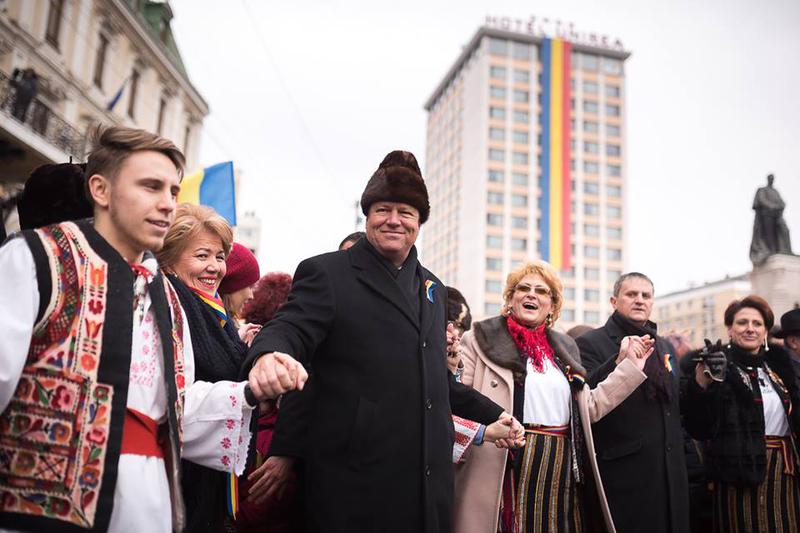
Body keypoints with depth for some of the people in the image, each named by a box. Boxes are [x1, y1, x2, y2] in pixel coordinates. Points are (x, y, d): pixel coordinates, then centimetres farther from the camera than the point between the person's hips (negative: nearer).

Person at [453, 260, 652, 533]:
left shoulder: (564, 349, 17)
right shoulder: (481, 339, 1)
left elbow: (589, 408, 14)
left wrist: (630, 365, 14)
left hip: (560, 472, 5)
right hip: (505, 469, -4)